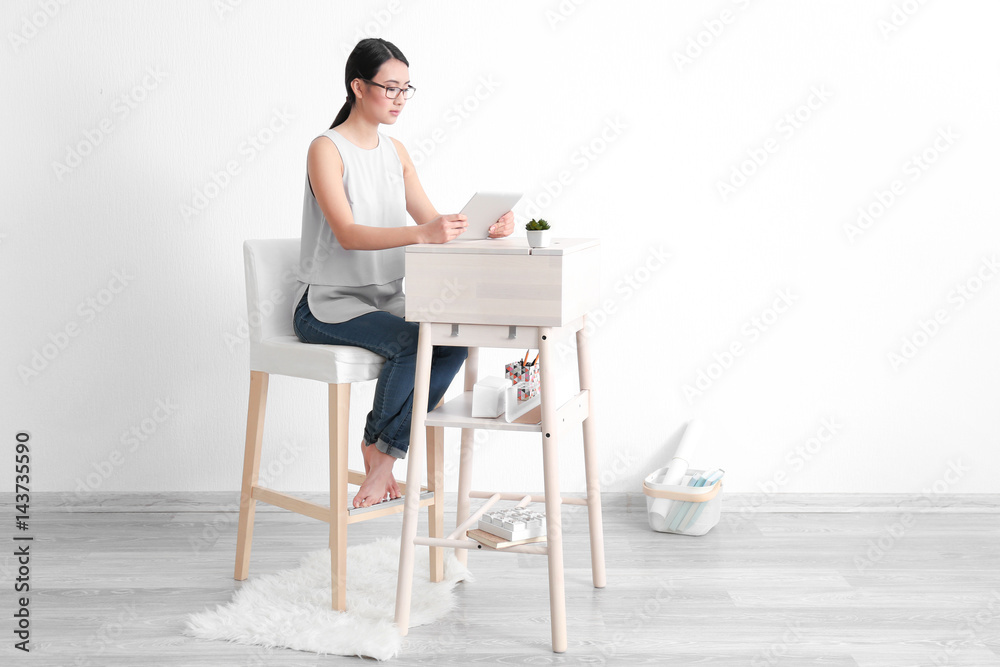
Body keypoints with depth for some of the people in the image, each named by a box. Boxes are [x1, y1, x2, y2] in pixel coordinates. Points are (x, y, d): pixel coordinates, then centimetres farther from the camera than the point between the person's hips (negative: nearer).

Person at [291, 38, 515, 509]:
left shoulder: (396, 152, 12)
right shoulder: (326, 149, -10)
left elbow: (432, 221, 5)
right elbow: (347, 234, -25)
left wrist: (485, 225, -16)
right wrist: (422, 234, -39)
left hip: (385, 299, 7)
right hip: (327, 304, -6)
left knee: (454, 339, -20)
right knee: (411, 340, -31)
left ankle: (383, 449, -8)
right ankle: (380, 448, -10)